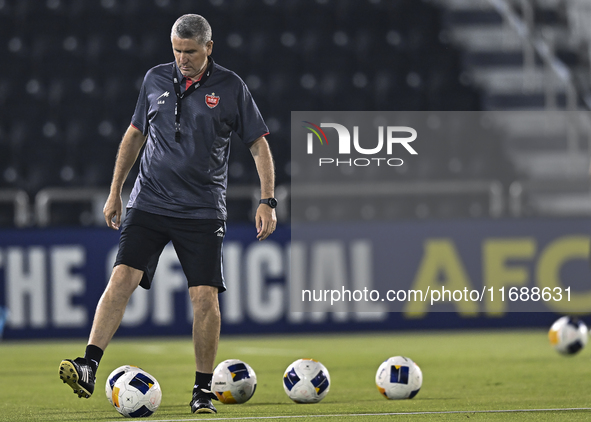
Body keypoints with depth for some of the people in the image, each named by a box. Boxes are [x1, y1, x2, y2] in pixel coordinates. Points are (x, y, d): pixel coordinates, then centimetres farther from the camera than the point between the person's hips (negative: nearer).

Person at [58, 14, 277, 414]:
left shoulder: (230, 87, -1)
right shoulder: (156, 79, 7)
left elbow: (259, 144, 3)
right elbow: (135, 134, 18)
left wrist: (268, 201, -6)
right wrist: (115, 192, 17)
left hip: (203, 212, -2)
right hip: (149, 203, 2)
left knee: (205, 296, -7)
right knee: (122, 278, -14)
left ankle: (203, 389, 7)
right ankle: (89, 368, -20)